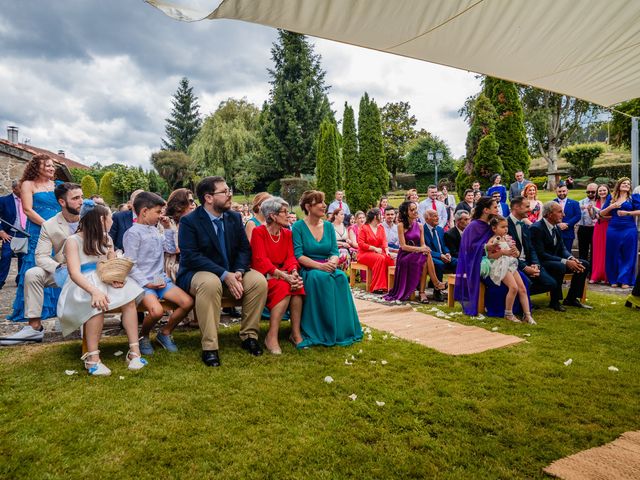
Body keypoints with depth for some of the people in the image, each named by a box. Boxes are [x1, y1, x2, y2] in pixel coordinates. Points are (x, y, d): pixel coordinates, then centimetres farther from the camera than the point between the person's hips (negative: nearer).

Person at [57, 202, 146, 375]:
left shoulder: (107, 239, 15)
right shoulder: (74, 241, -7)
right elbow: (75, 273, -20)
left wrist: (117, 278, -16)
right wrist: (94, 291, -38)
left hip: (105, 283, 5)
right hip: (82, 287, -5)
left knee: (128, 296, -25)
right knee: (97, 304, -37)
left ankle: (134, 351, -25)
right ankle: (92, 358, -29)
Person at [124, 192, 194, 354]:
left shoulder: (154, 230, 15)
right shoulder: (133, 233, -8)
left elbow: (171, 249, 22)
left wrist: (167, 228, 15)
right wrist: (147, 283, -19)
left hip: (161, 279, 7)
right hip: (142, 282, -7)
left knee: (188, 302, -12)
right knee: (157, 311, -31)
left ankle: (165, 333, 10)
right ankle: (143, 337, 3)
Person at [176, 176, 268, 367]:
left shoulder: (235, 217, 6)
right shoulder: (189, 221, -11)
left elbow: (244, 249, 5)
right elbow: (191, 256, -20)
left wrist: (239, 271, -17)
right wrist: (225, 275, -29)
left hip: (231, 273, 5)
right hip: (196, 273, -5)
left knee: (259, 280, -20)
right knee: (210, 283, -38)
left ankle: (249, 335, -3)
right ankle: (209, 347, -29)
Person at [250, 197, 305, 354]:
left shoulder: (287, 233, 13)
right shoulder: (259, 232, -6)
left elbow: (290, 257, 4)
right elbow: (261, 260, -15)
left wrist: (294, 273, -19)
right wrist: (284, 276, -27)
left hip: (282, 273, 5)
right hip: (263, 275, -5)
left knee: (297, 285, -26)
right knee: (283, 287, -33)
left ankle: (296, 333, -21)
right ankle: (271, 336, -29)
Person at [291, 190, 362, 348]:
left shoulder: (328, 226, 12)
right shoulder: (298, 227, -3)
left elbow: (335, 252, 6)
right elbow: (298, 255, -12)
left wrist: (332, 262, -19)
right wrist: (319, 265, -25)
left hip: (328, 268, 4)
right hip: (308, 270, -4)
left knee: (341, 277, -28)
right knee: (320, 277, -36)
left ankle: (341, 329, -19)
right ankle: (321, 331, -26)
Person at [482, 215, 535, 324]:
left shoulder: (507, 238, 13)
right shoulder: (493, 240, -6)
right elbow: (489, 256, -13)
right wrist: (502, 252, -23)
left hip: (510, 264, 7)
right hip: (499, 267, -7)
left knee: (522, 288, -3)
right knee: (514, 287, -21)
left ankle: (527, 315, 1)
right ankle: (508, 314, -7)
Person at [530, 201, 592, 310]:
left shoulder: (556, 227, 9)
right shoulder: (536, 228, -20)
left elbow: (562, 248, 11)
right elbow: (540, 254, -25)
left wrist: (571, 258, -13)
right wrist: (565, 262, -27)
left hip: (555, 260, 9)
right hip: (540, 263, -9)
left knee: (584, 264, 0)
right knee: (560, 267, -36)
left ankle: (571, 298, 7)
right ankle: (554, 302, -19)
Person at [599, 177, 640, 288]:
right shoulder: (611, 198, 11)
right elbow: (601, 214, 9)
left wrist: (627, 213, -13)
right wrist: (611, 207, -6)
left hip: (629, 230, -2)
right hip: (613, 230, 2)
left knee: (627, 256, 1)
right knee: (613, 255, 5)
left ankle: (625, 280, 7)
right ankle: (614, 280, 13)